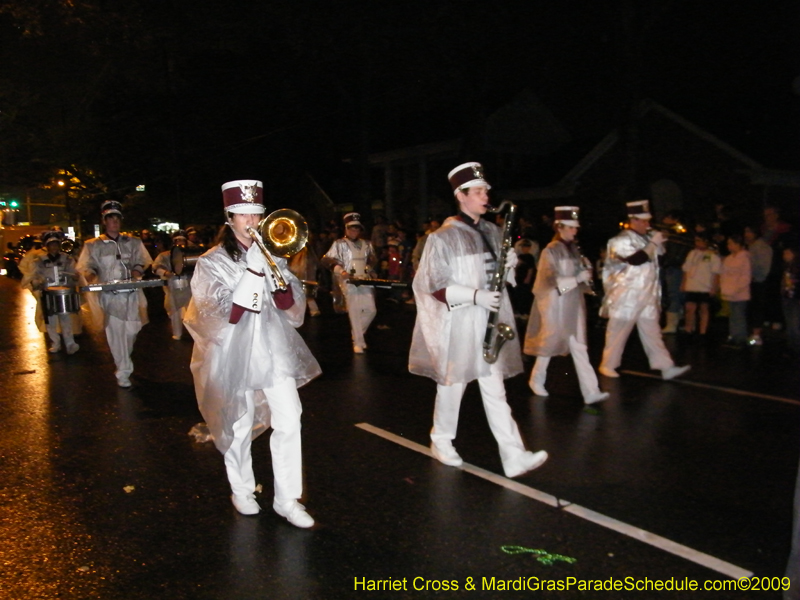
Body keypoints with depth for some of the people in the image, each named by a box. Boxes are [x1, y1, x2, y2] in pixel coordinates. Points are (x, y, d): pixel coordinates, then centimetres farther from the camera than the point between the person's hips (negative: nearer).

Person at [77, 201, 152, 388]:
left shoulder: (132, 242, 12)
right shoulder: (93, 245, 6)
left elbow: (141, 261, 13)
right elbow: (86, 266, 2)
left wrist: (137, 271, -9)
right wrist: (92, 277, -18)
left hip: (131, 293, 3)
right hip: (109, 295, -2)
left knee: (132, 330, 5)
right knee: (116, 333, -4)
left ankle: (124, 360, 34)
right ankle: (123, 372, 4)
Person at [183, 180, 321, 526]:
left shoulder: (270, 255, 10)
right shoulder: (212, 262, -3)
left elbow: (292, 306, 2)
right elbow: (226, 314, -15)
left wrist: (275, 270, -13)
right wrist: (253, 269, -20)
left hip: (275, 351, 3)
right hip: (236, 355, -3)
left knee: (289, 422, -3)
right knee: (239, 427, 9)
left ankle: (287, 499, 9)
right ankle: (242, 491, 31)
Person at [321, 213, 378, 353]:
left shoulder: (366, 244, 16)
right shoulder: (339, 244, 1)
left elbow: (372, 261, 28)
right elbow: (326, 260, -6)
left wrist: (371, 271, 9)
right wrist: (340, 271, -19)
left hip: (365, 281, 5)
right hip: (349, 281, -5)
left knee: (371, 310, 0)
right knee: (354, 312, -8)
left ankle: (357, 334, 23)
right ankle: (357, 342, -1)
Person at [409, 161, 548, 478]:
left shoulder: (492, 232, 10)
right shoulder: (443, 237, -9)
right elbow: (434, 286, -12)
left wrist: (509, 265, -4)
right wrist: (474, 296, -22)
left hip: (489, 322, 5)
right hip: (457, 323, -5)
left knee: (495, 389, 4)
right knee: (452, 385, 8)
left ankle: (514, 456, 3)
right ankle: (441, 442, 29)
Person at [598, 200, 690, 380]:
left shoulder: (646, 239, 13)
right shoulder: (621, 240, -10)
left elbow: (660, 254, 19)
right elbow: (636, 259, -24)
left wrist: (659, 241, 2)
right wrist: (653, 244, -19)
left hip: (647, 296, 7)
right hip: (627, 296, -7)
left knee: (652, 331, 7)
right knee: (618, 332, 2)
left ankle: (666, 367, 7)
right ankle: (608, 365, 14)